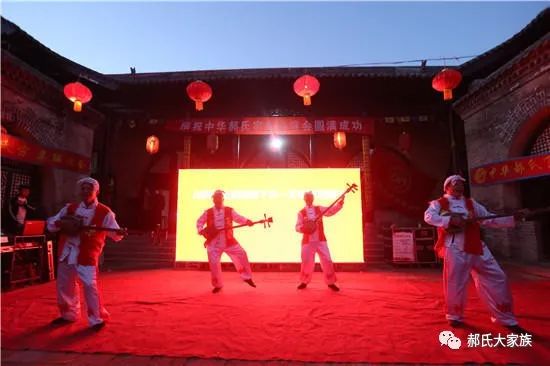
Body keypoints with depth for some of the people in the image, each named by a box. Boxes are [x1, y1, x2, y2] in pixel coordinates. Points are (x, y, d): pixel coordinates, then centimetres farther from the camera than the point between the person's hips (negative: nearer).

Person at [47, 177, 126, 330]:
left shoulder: (104, 213, -8)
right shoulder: (70, 208, 6)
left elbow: (115, 234, -12)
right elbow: (50, 224, 10)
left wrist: (120, 233, -37)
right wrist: (59, 223, -14)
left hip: (86, 255, -5)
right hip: (66, 253, 5)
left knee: (90, 285, -13)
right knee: (64, 286, 16)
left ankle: (97, 319, 3)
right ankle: (69, 315, 38)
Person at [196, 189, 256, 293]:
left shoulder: (229, 210, 3)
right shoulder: (208, 213, 4)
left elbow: (238, 218, 0)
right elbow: (199, 222, 11)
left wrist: (247, 221, -20)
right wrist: (201, 231, -8)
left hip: (228, 241, 0)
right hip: (213, 242, 1)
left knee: (241, 254, -10)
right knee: (213, 263, 1)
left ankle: (247, 277, 10)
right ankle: (218, 285, 21)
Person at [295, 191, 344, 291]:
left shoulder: (319, 209, 6)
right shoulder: (301, 212, 2)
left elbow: (332, 211, -5)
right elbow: (297, 227, -1)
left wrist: (340, 203, -19)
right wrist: (303, 228, -23)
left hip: (320, 240, 1)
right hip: (308, 241, -1)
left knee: (327, 261, -1)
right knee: (307, 262, 3)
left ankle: (331, 282, 13)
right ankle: (304, 282, 23)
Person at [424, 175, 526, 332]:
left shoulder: (471, 204, 19)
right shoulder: (439, 203, 3)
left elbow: (490, 220, 17)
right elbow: (428, 216, -15)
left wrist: (513, 218, 5)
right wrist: (450, 220, -26)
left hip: (477, 247, 6)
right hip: (455, 248, -5)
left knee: (497, 278, 7)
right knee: (455, 283, 0)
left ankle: (505, 318, 24)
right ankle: (454, 316, 22)